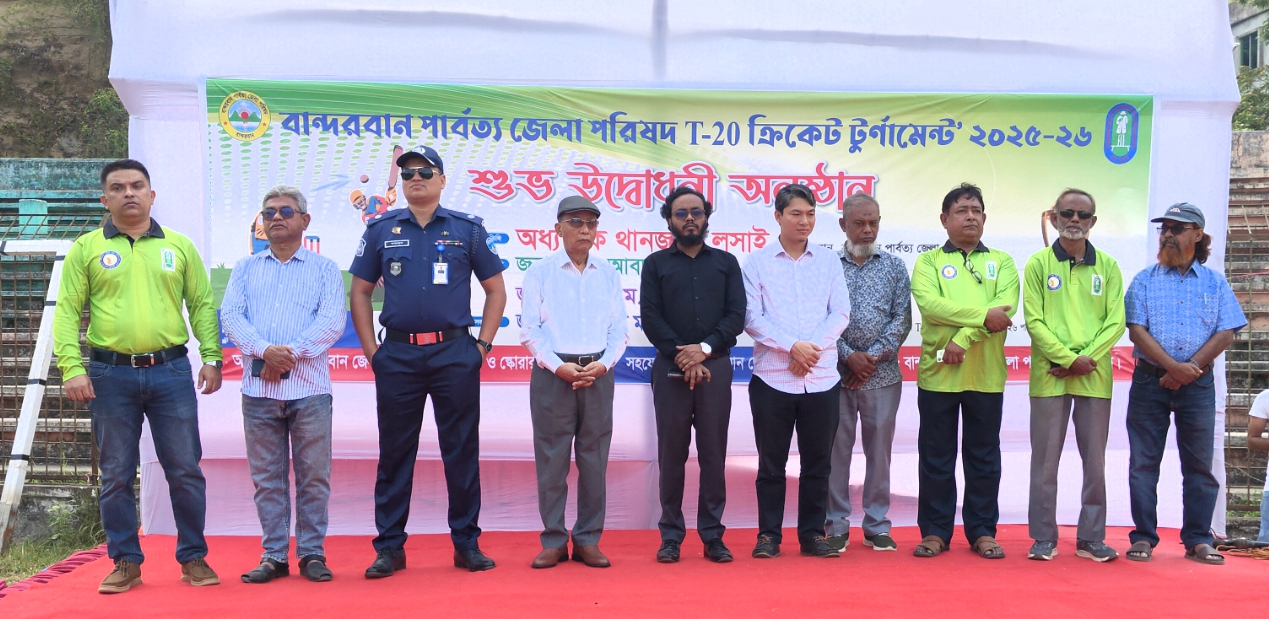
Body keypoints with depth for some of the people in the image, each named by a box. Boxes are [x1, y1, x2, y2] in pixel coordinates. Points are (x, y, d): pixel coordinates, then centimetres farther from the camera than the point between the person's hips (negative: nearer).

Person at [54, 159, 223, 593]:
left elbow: (202, 304, 9)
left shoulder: (179, 246, 9)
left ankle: (193, 558, 16)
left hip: (171, 373, 1)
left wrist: (212, 357, 0)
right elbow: (67, 312, 2)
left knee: (185, 471, 4)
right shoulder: (86, 249, 5)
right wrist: (72, 367, -9)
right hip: (111, 376, 0)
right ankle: (126, 563, 19)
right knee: (116, 475, 7)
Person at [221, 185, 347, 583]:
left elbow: (332, 321, -3)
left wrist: (291, 351, -15)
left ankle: (312, 553, 11)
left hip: (309, 388, -2)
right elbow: (230, 316, 3)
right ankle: (274, 555, 14)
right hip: (258, 388, 2)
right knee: (266, 477, 6)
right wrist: (264, 350, -14)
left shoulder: (325, 269, 10)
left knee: (314, 476, 1)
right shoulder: (246, 268, 17)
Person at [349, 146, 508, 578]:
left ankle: (467, 543, 16)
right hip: (397, 356, 1)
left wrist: (483, 344, 2)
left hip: (455, 353, -1)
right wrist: (371, 350, 3)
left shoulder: (467, 230, 6)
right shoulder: (381, 230, 8)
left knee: (462, 451, 4)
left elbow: (496, 289, 10)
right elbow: (359, 292, 11)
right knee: (394, 452, 6)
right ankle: (390, 547, 17)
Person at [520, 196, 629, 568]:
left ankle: (588, 540, 15)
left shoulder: (608, 274, 10)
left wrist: (603, 364, -9)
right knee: (551, 460, 1)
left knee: (594, 460, 5)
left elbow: (619, 328, 8)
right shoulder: (540, 272, 2)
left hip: (598, 374, 2)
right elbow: (529, 329, -2)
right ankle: (554, 541, 11)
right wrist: (559, 366, -13)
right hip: (552, 374, -2)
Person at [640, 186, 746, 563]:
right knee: (672, 454, 2)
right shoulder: (656, 264, 11)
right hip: (670, 368, -1)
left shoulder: (726, 263, 15)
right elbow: (650, 318, 1)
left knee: (713, 453, 2)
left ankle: (712, 535, 9)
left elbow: (737, 315, 4)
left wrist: (705, 348, -11)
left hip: (715, 366, 1)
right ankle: (671, 536, 9)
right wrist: (683, 357, -9)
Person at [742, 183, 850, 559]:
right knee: (771, 462, 4)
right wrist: (792, 346, -14)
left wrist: (813, 347, -10)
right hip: (772, 377, -2)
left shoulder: (829, 261, 10)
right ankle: (768, 535, 14)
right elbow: (752, 317, -4)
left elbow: (841, 313, 4)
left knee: (818, 461, 7)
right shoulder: (757, 263, 3)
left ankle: (813, 534, 18)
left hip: (822, 377, 2)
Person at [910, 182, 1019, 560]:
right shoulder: (928, 261, 6)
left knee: (984, 457, 9)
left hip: (986, 374, 1)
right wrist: (983, 315, -19)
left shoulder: (1001, 262, 11)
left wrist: (964, 338, -19)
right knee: (936, 456, 5)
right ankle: (935, 531, 15)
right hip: (938, 373, -1)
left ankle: (982, 531, 19)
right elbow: (930, 305, -13)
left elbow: (1005, 308, -7)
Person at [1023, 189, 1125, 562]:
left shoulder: (1107, 266, 9)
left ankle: (1091, 539, 16)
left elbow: (1116, 321, 2)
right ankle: (1043, 539, 10)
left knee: (1095, 461, 7)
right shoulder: (1038, 263, 3)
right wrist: (1066, 359, -13)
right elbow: (1033, 320, -3)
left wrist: (1087, 358, -11)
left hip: (1094, 377, 2)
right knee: (1045, 461, 2)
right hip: (1049, 375, -2)